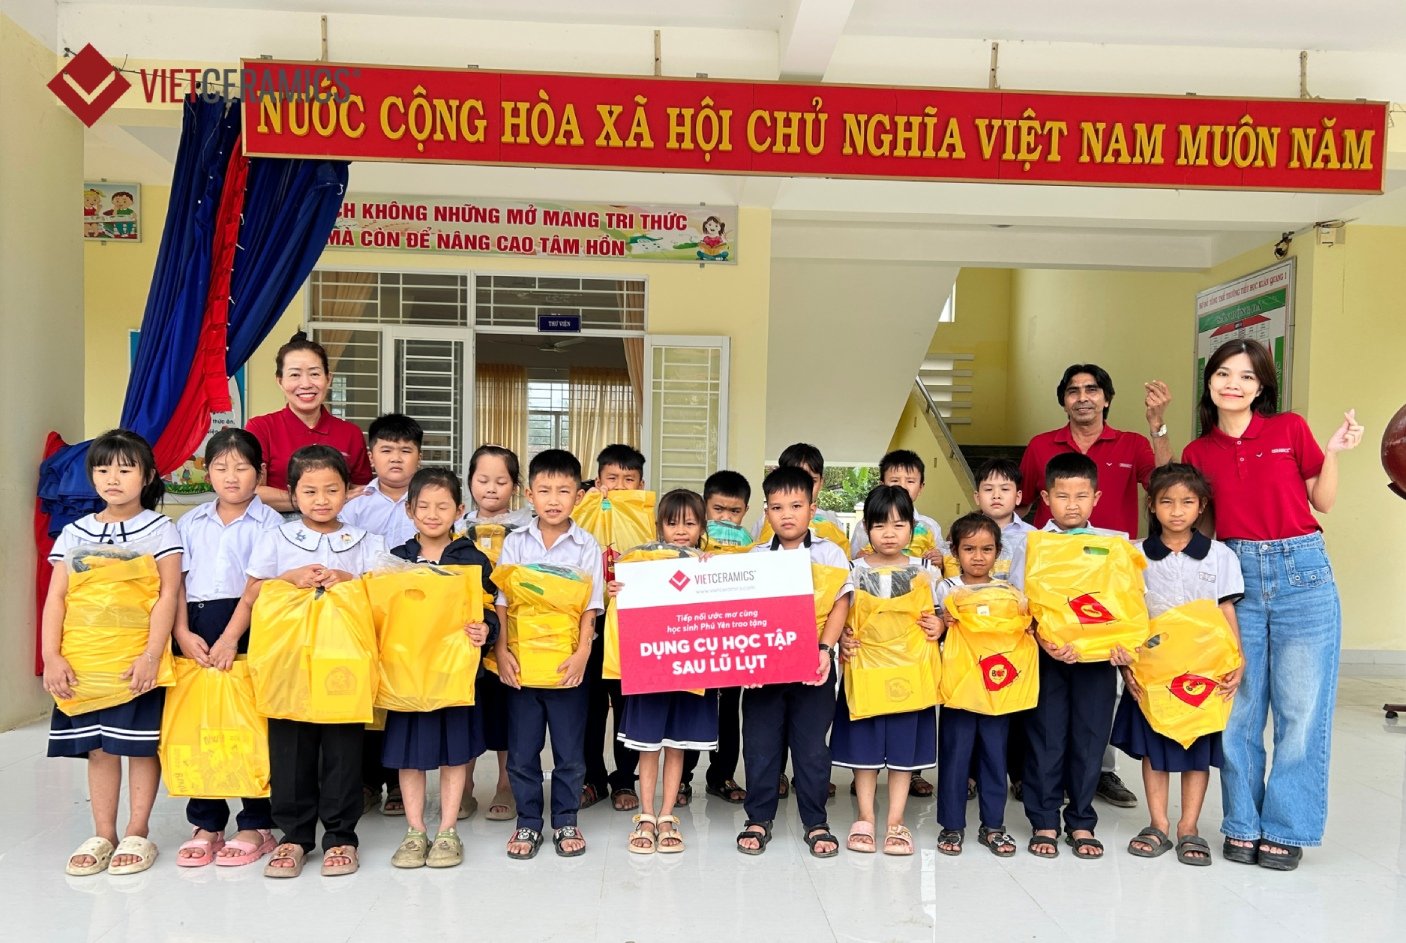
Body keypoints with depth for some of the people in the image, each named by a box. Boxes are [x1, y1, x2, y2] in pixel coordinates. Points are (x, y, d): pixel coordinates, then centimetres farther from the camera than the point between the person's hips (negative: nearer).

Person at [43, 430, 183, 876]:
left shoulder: (160, 530, -2)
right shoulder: (74, 533, 8)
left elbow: (168, 595, -9)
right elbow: (56, 598, 5)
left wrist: (151, 656, -17)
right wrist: (51, 656, -6)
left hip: (140, 660, -3)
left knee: (142, 744, 3)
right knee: (98, 746, 10)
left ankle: (137, 833, 16)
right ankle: (103, 835, 22)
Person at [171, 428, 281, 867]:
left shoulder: (267, 521, -1)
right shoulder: (191, 522, 13)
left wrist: (231, 638, -15)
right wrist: (183, 633, -6)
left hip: (247, 631, -4)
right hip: (195, 634, 4)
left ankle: (256, 826, 11)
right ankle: (206, 824, 19)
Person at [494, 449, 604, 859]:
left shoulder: (586, 546, -2)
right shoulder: (515, 543, 2)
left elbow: (591, 606, -4)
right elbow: (502, 601, 1)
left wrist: (582, 653, -15)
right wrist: (502, 650, -9)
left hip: (567, 664, -1)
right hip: (521, 661, 1)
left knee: (569, 751, 8)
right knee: (521, 751, 9)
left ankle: (566, 822, 25)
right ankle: (528, 823, 24)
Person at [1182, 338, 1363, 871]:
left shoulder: (1290, 429, 1)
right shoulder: (1198, 453, 6)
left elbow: (1323, 502, 6)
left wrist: (1333, 454, -7)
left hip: (1301, 573, -1)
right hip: (1236, 577, 2)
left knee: (1301, 709, 2)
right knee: (1238, 709, 5)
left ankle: (1286, 829, 16)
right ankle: (1243, 825, 20)